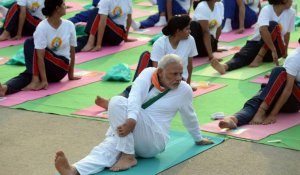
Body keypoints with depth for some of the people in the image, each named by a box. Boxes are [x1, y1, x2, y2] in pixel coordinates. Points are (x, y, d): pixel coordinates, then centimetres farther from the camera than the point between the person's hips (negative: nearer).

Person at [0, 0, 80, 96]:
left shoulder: (69, 26, -6)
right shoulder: (42, 27, -15)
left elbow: (72, 51, 5)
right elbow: (40, 56, -21)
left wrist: (71, 75, 9)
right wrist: (44, 80, -28)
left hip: (61, 67, 0)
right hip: (43, 66, 0)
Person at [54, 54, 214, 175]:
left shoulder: (184, 90, 0)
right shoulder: (148, 73, 0)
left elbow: (189, 116, 18)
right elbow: (135, 97, -17)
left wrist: (198, 139, 33)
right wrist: (131, 119, -37)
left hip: (154, 141, -3)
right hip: (129, 128, 3)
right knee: (109, 146, -33)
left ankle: (128, 156, -26)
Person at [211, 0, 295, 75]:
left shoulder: (291, 13, -4)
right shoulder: (267, 10, -15)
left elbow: (287, 34, 10)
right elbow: (263, 30, -31)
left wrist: (285, 52, 18)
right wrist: (273, 50, -38)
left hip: (276, 47, 1)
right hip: (258, 42, -1)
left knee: (273, 25, -28)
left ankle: (259, 58, -30)